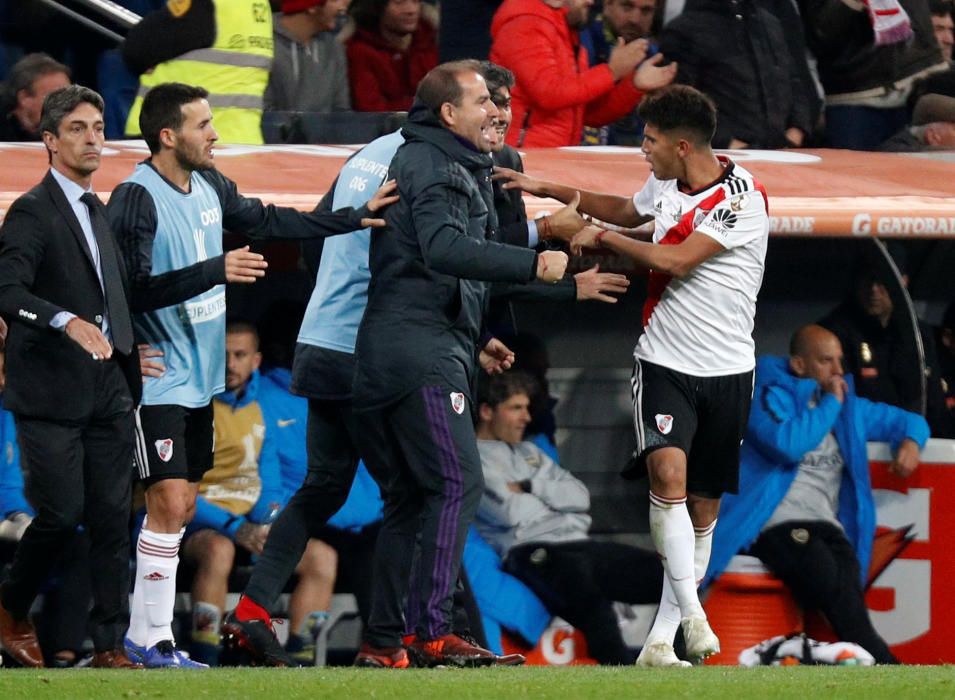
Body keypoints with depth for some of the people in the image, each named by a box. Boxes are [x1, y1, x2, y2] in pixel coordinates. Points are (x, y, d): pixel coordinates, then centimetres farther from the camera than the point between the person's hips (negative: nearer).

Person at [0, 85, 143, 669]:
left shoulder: (99, 214, 18)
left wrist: (131, 380, 17)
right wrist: (69, 323, -34)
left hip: (108, 395, 7)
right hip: (52, 396, -7)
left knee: (112, 518, 2)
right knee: (62, 513, -7)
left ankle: (110, 644, 3)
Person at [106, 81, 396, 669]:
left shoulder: (210, 187, 7)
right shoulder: (137, 199, -18)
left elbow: (268, 222, 19)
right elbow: (136, 290, -23)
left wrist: (358, 216, 15)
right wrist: (216, 270, -28)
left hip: (199, 378, 9)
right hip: (157, 382, -9)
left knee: (182, 506, 10)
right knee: (170, 504, -13)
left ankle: (145, 632, 16)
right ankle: (152, 640, -6)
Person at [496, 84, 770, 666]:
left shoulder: (743, 198, -15)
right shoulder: (665, 183, 6)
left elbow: (678, 259, -21)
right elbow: (626, 210, 29)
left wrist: (603, 238, -10)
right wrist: (547, 190, 27)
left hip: (726, 370, -3)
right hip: (664, 362, 3)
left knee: (703, 507, 4)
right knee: (668, 473, -22)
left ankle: (662, 637, 13)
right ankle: (691, 613, -24)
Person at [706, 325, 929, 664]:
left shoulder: (849, 408, 24)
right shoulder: (772, 395, 4)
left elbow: (908, 420, 35)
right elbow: (788, 445, -16)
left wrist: (910, 442, 10)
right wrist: (830, 403, -4)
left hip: (828, 527, 6)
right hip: (778, 521, -6)